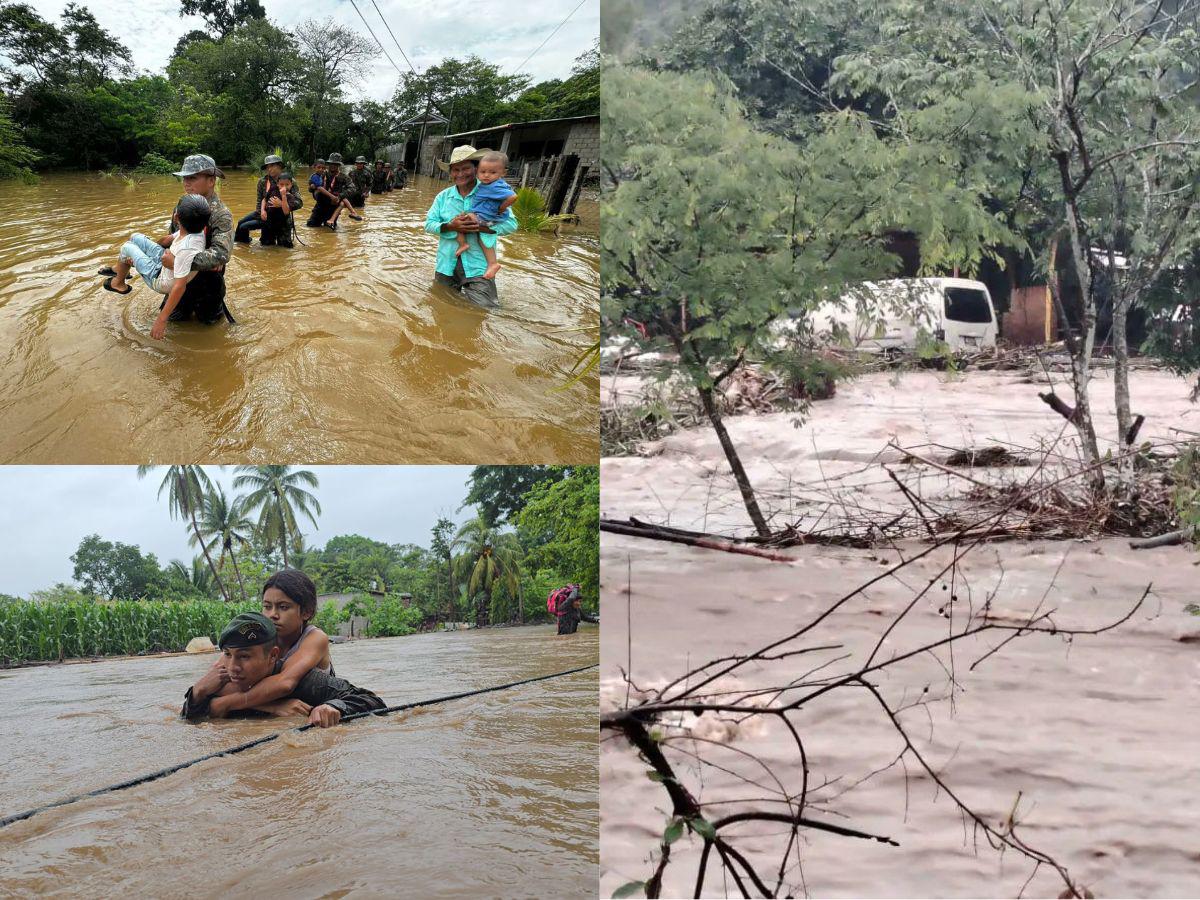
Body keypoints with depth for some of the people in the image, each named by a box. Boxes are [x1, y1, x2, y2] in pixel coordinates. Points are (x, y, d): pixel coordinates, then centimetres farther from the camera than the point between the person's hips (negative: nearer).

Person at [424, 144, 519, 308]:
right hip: (447, 264, 4)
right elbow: (429, 224, 1)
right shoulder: (443, 196, 6)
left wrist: (479, 227, -22)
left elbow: (511, 224, -10)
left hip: (477, 266, -4)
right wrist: (451, 227, -19)